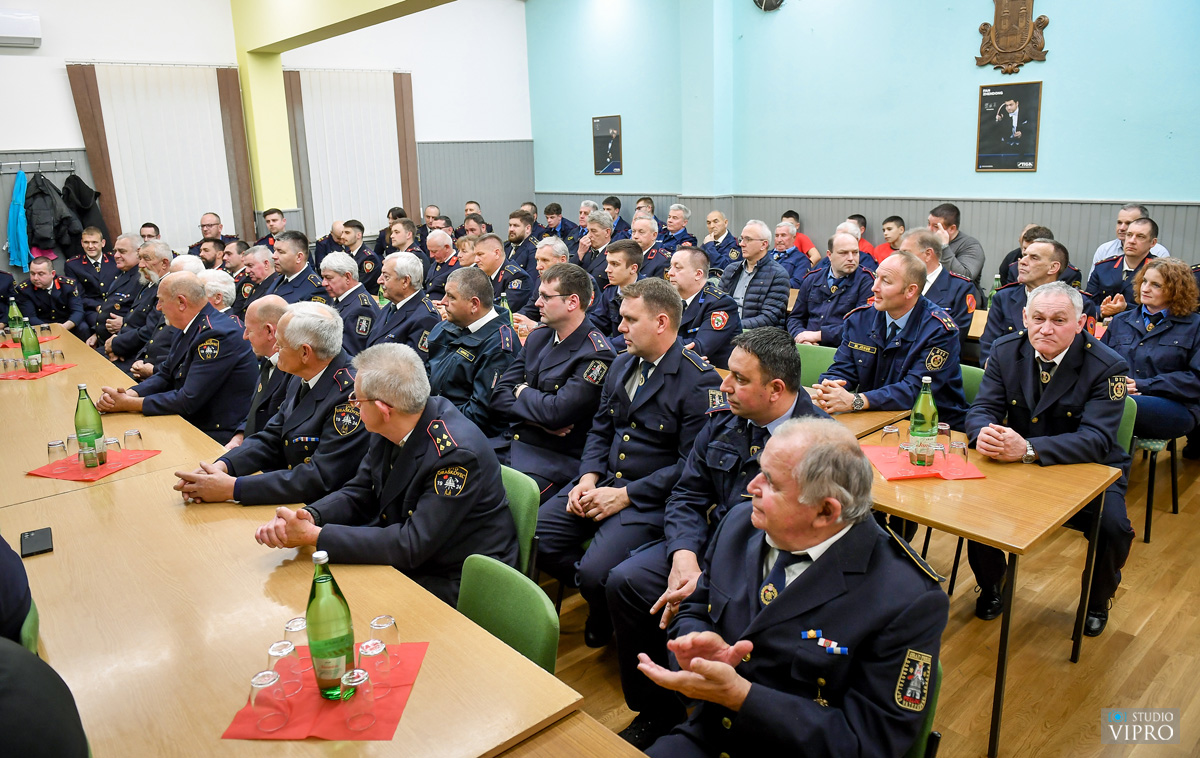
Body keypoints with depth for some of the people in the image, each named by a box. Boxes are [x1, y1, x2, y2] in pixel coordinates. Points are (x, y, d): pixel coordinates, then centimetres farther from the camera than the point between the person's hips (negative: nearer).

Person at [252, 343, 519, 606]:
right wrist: (308, 516, -17)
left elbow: (412, 544, -28)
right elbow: (359, 495, 5)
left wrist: (314, 535, -26)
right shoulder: (392, 430, -5)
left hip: (452, 588, -7)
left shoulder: (457, 453, -29)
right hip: (406, 565, 7)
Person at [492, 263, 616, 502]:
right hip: (512, 447, 7)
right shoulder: (537, 338, 10)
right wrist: (537, 420, -12)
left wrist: (522, 392, -3)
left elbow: (557, 412, -22)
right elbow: (498, 399, 6)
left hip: (556, 461, -7)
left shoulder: (596, 355, -14)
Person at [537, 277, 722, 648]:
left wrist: (624, 495, -18)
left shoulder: (700, 381, -13)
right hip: (603, 482, 8)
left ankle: (608, 617, 12)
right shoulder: (622, 364, 13)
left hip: (651, 500, -7)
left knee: (595, 571, -26)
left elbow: (691, 464, -17)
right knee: (533, 537, -8)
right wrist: (589, 477, -2)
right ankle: (599, 598, 14)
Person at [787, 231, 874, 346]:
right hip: (808, 346, 3)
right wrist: (799, 336, -5)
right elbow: (795, 317, 19)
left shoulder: (866, 281, 1)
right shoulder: (812, 279, 15)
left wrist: (819, 335, -14)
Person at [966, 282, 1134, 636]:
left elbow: (1096, 440, -26)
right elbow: (982, 408, -7)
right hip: (1017, 465, 2)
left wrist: (1028, 448, -43)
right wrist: (983, 433, -35)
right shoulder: (1006, 350, -4)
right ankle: (991, 587, 8)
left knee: (1113, 527, -27)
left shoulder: (1108, 366, -16)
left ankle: (1097, 600, 10)